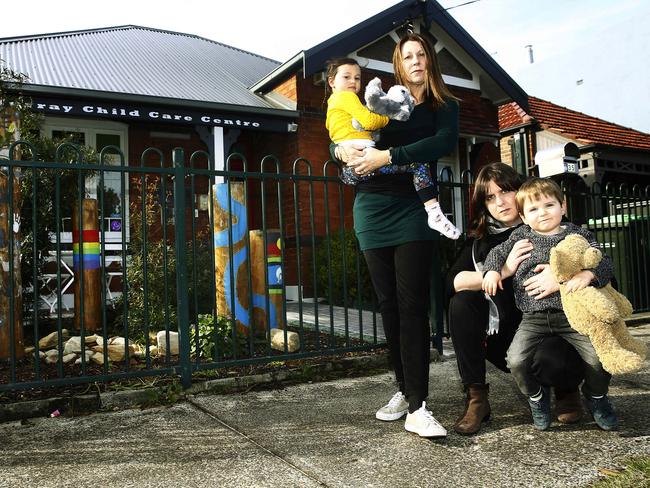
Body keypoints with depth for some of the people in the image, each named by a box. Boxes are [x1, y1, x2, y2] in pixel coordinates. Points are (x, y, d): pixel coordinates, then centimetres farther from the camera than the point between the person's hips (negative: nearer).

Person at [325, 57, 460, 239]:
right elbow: (369, 120, -8)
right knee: (417, 162, -12)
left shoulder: (332, 105, 33)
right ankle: (434, 213, -20)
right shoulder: (346, 96, 3)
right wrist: (388, 118, 8)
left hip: (347, 171, 10)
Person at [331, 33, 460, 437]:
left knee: (412, 305, -11)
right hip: (373, 209, 3)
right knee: (389, 305, 6)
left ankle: (417, 407, -10)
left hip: (412, 211, -3)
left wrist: (387, 156, -19)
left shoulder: (444, 107, 9)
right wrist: (343, 150, -8)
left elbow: (445, 142, -11)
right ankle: (405, 390, 18)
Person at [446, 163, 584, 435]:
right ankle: (476, 399, -12)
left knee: (550, 361, -35)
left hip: (553, 332, -3)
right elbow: (452, 282, -14)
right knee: (461, 303, -19)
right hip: (505, 341, 3)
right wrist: (504, 271, -26)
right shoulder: (480, 240, 2)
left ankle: (566, 391, 5)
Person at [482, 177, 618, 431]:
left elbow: (604, 261, -1)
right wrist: (493, 270, 0)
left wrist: (587, 275, -22)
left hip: (572, 313, -1)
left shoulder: (579, 235, 6)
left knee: (599, 357, -17)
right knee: (516, 360, -18)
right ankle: (536, 396, 17)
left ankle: (596, 396, 21)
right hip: (534, 318, 1)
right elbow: (498, 252, 21)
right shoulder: (521, 236, 11)